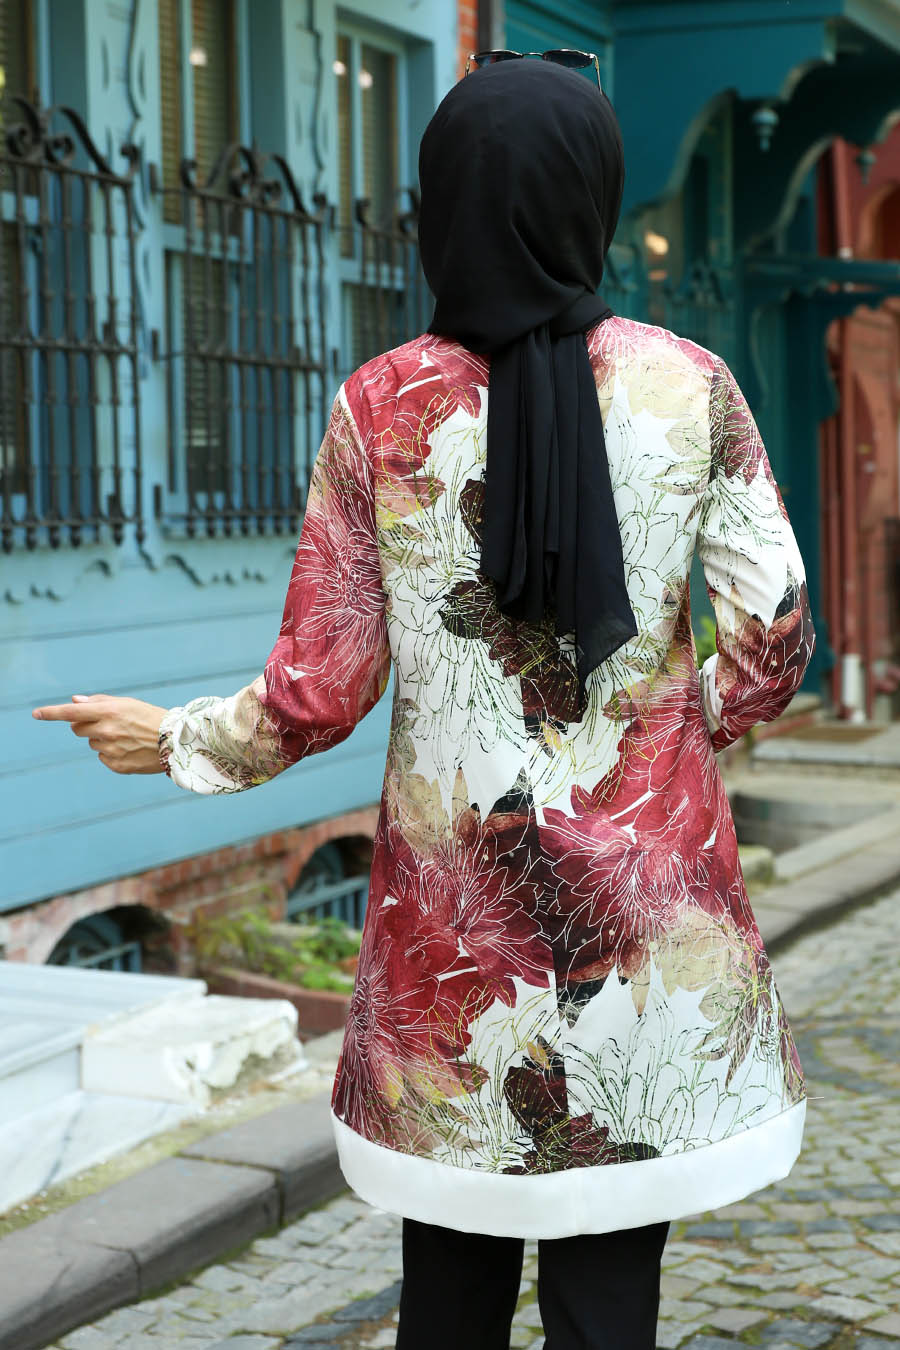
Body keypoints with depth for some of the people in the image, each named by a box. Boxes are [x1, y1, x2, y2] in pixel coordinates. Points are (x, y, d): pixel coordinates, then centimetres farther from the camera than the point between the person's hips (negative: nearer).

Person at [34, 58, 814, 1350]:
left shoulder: (380, 410, -3)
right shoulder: (688, 386, -3)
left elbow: (317, 695, -3)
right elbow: (773, 637, -4)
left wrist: (176, 739, 15)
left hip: (452, 892, 1)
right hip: (645, 892, 0)